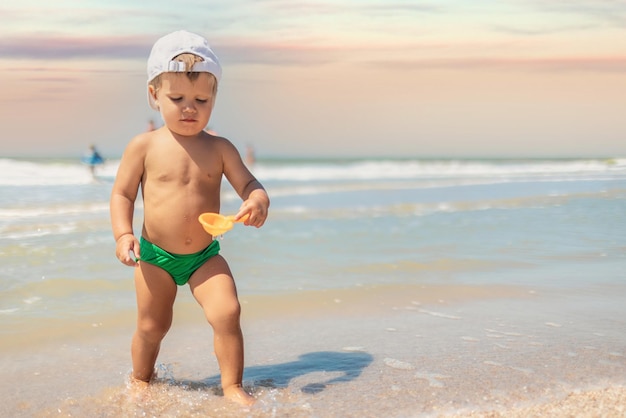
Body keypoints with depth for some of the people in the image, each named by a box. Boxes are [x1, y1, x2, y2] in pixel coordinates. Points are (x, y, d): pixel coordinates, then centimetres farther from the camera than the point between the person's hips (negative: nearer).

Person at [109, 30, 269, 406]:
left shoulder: (219, 148, -2)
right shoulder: (145, 145, -7)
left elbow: (248, 182, -1)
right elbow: (122, 194, -3)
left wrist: (258, 201, -24)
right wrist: (123, 234, -17)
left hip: (205, 256, 1)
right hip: (155, 256, -1)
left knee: (227, 313, -15)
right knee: (152, 326, 12)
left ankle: (233, 387, 2)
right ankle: (141, 381, 39)